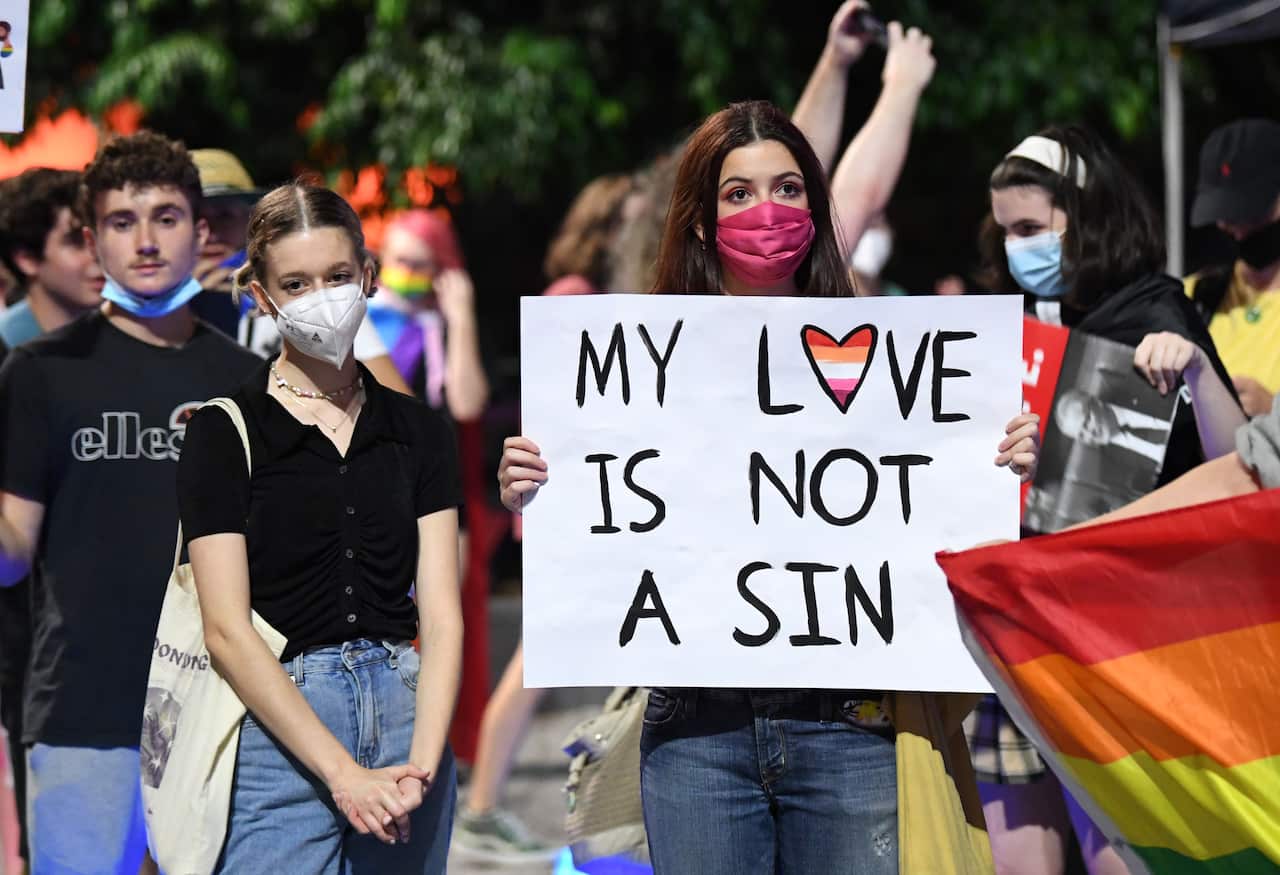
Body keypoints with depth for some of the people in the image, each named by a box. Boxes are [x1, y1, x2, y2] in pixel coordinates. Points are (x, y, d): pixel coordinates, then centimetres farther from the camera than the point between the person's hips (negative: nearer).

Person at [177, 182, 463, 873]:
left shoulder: (418, 431, 10)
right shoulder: (224, 433, -1)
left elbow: (440, 615, 3)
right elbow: (227, 630, -9)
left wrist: (423, 764, -13)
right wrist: (344, 772, -16)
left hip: (406, 715, 3)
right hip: (276, 728, -3)